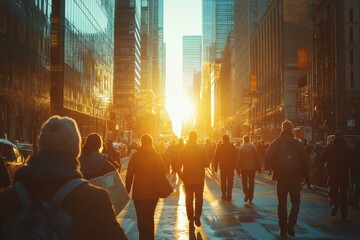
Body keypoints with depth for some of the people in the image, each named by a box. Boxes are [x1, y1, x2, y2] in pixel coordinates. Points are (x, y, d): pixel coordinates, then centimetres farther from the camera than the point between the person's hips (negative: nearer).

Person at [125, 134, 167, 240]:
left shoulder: (135, 155, -4)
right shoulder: (156, 155, -2)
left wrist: (127, 190, 1)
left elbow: (129, 175, -5)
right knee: (150, 217, 16)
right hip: (153, 192, 2)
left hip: (139, 191, -2)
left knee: (141, 217, 3)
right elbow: (163, 171, 0)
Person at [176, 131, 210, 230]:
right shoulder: (201, 149, -6)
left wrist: (181, 176, 6)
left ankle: (191, 221, 10)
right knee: (199, 198, 13)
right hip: (199, 179, 0)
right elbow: (206, 163, -5)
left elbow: (178, 166, -5)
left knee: (189, 200, 10)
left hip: (187, 179, 1)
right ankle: (197, 216, -7)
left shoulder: (183, 150, -4)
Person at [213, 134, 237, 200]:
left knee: (223, 181, 9)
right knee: (230, 182, 6)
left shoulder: (219, 147, -4)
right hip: (231, 167, 0)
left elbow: (216, 158, -2)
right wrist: (234, 166, 3)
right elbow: (235, 158, -2)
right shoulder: (232, 147, -3)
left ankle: (224, 195, 9)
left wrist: (215, 167, 3)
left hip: (223, 167, 0)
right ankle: (229, 195, 3)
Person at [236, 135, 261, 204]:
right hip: (252, 168, 1)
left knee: (244, 182, 9)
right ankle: (250, 198, 10)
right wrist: (259, 168, 6)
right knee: (251, 183, 9)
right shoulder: (253, 148, -2)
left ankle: (246, 193, -16)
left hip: (244, 168, -1)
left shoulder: (241, 148, -3)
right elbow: (257, 159, -1)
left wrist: (238, 169, 2)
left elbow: (238, 159, -3)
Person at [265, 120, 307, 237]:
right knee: (295, 202, 9)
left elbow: (268, 156, -10)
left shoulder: (277, 142, 0)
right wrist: (302, 174, 2)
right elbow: (304, 159, -6)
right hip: (295, 175, -1)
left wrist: (275, 168, 2)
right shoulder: (297, 143, -1)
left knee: (282, 202, 9)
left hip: (281, 175, 1)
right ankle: (291, 224, -10)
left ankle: (283, 228, 9)